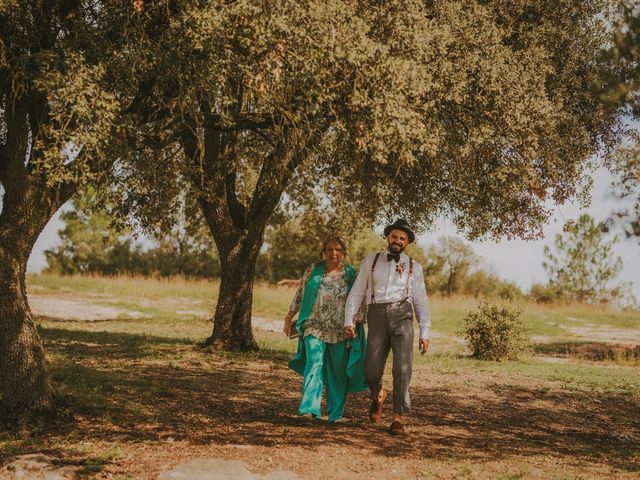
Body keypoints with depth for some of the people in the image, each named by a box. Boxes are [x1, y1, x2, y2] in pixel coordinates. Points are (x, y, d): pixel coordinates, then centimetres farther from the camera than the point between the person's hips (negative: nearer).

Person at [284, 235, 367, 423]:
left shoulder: (351, 274, 5)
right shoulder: (313, 270, 4)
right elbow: (299, 295, 10)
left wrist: (354, 325, 1)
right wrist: (289, 318, 11)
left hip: (340, 331, 1)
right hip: (315, 328, -1)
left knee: (337, 373, 5)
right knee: (314, 362, -18)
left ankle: (335, 413, 17)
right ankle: (310, 407, -24)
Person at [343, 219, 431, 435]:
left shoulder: (414, 267, 14)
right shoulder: (371, 261, 14)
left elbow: (421, 302, 13)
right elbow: (357, 292, 11)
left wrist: (424, 333, 6)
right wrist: (348, 320, 1)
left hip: (402, 317, 0)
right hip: (377, 318, 0)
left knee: (402, 369, -13)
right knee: (371, 371, -1)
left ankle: (398, 417, -6)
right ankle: (378, 395, 33)